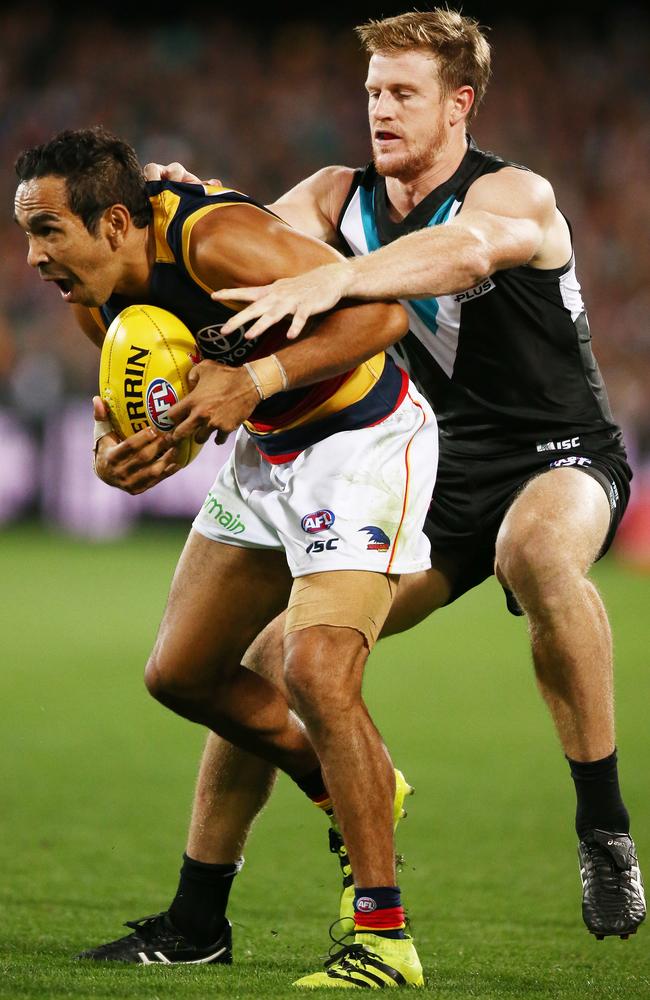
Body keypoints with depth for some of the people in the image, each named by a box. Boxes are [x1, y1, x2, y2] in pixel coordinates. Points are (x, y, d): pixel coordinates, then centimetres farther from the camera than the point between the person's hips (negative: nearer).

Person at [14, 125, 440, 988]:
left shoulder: (217, 240, -30)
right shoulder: (100, 299, -5)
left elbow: (384, 309, -29)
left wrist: (254, 380, -35)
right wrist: (128, 453, -12)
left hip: (363, 438, -9)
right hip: (266, 447, 9)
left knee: (316, 672, -24)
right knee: (181, 674, 11)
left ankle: (385, 936, -17)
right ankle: (349, 792, 34)